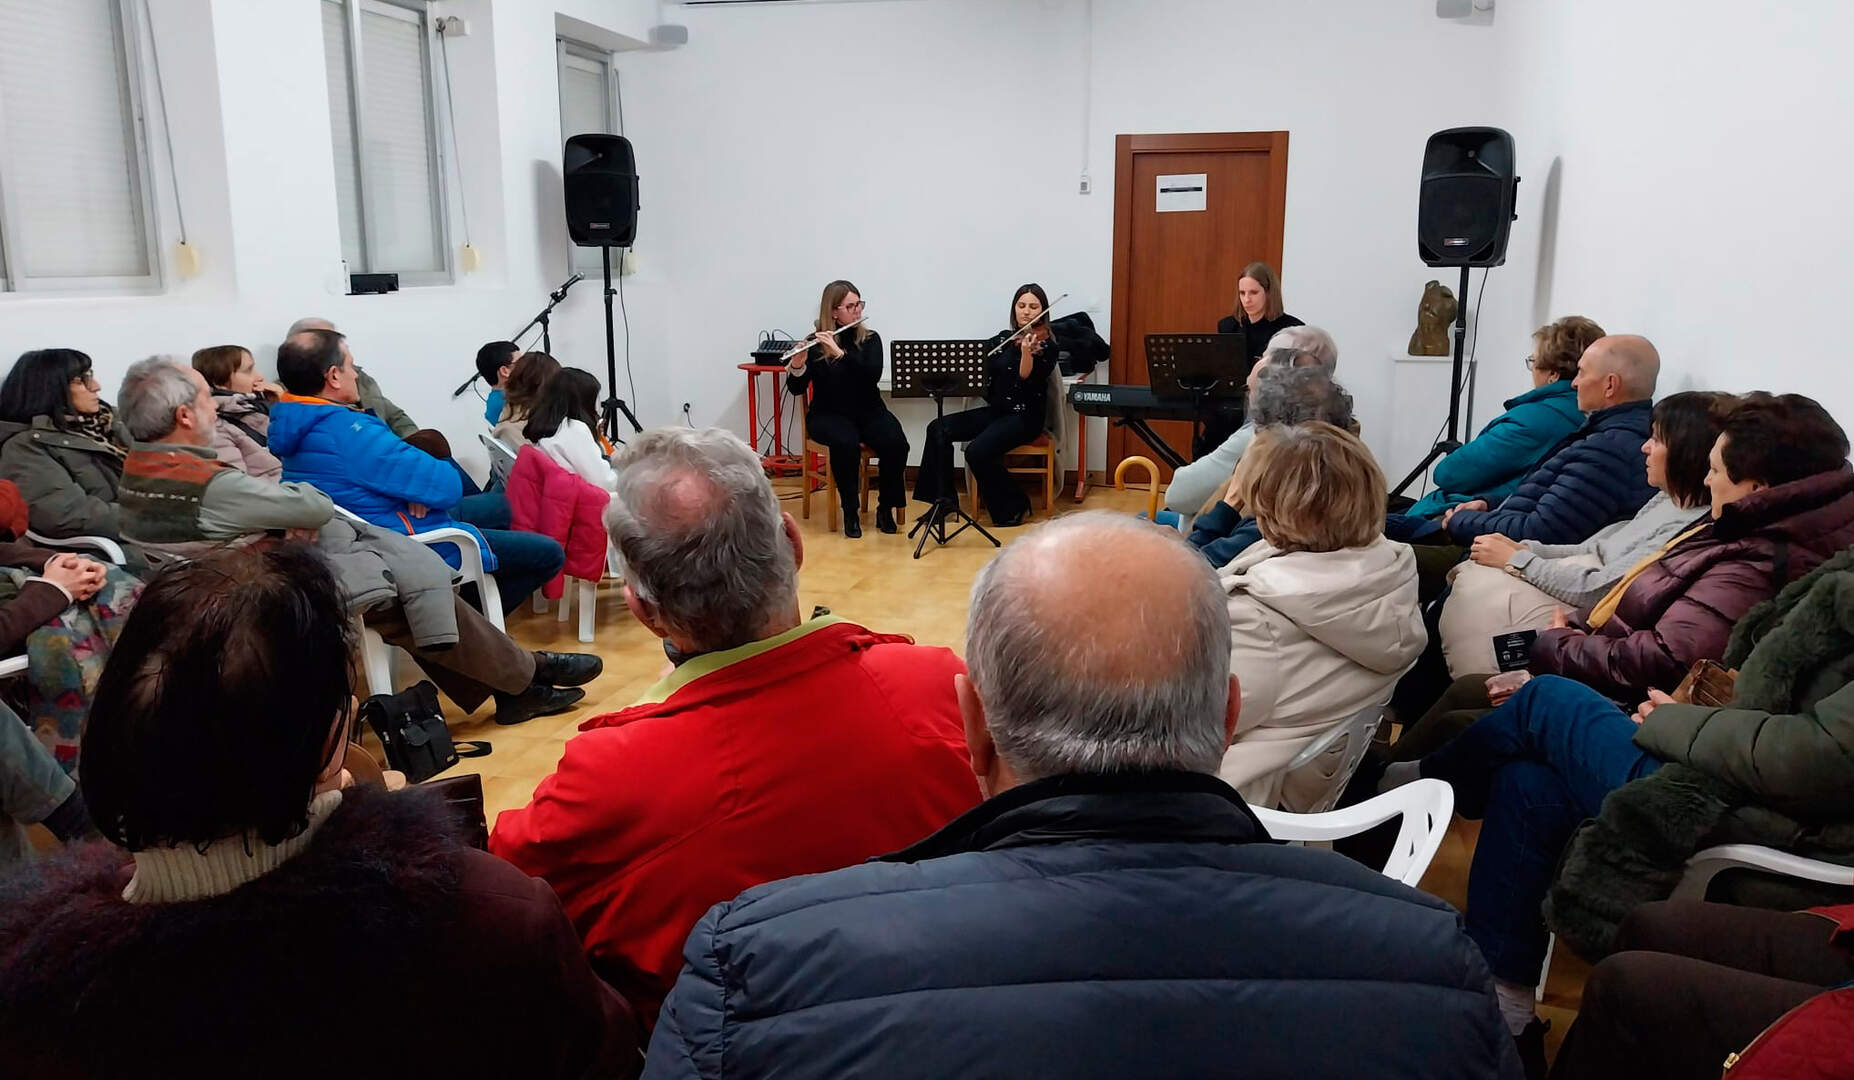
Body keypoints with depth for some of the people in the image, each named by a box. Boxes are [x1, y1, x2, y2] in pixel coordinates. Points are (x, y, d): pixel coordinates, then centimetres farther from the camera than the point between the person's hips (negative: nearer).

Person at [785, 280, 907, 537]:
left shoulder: (870, 339, 3)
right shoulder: (814, 344, -2)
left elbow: (873, 374, -16)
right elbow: (796, 389, -7)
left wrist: (840, 352, -26)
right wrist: (797, 364, -27)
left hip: (868, 411, 2)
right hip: (829, 414, -2)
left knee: (896, 443, -27)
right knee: (846, 443, -35)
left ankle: (886, 508, -7)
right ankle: (850, 511, -17)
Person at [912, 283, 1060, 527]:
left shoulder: (1046, 345, -5)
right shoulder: (1003, 339, 13)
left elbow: (1027, 378, -20)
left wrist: (1026, 352, -36)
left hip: (1025, 416, -7)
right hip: (996, 410, 7)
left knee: (977, 451, -29)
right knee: (938, 429, -12)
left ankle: (1014, 507, -7)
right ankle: (943, 501, -6)